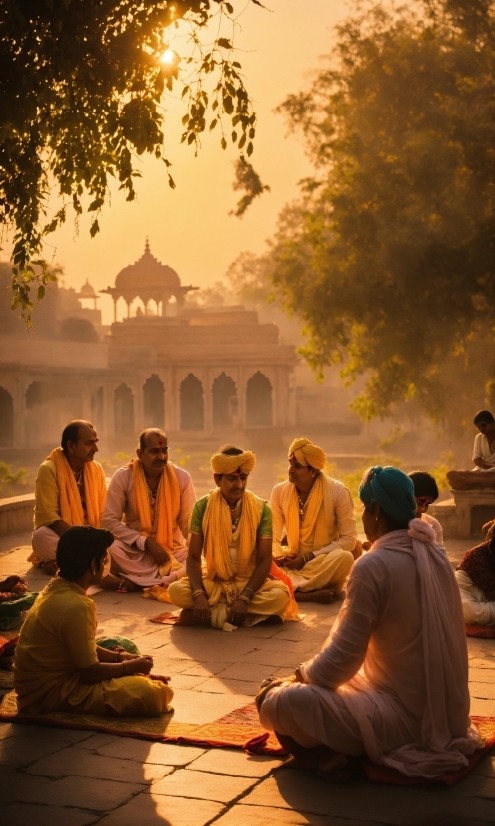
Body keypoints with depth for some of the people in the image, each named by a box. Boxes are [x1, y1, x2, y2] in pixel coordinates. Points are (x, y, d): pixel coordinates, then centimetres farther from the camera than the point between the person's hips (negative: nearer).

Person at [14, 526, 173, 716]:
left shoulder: (56, 590, 5)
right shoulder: (75, 606, -25)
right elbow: (91, 672, -19)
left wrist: (120, 657, 7)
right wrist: (131, 667, -4)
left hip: (53, 676, 10)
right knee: (151, 695, -20)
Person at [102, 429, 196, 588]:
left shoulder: (181, 478, -6)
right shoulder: (123, 477, -10)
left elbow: (189, 523, -2)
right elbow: (109, 521, -11)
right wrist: (146, 542, -19)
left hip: (172, 551, 1)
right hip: (135, 550, -1)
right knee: (110, 548, -34)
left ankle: (136, 582, -19)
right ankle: (167, 579, -21)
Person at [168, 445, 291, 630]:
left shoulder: (261, 509, -7)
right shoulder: (203, 507, -6)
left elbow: (264, 560, -10)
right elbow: (194, 557, -7)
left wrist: (244, 598, -24)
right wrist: (198, 594, -25)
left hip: (249, 583, -1)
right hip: (213, 582, 1)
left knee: (280, 594, -30)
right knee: (176, 591, -27)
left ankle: (213, 614, -19)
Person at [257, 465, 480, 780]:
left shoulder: (373, 566, -19)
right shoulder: (435, 554, 5)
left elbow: (342, 658, -19)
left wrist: (298, 678, 1)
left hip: (406, 716, -9)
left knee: (279, 702, -16)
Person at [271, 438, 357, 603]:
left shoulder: (337, 491, -13)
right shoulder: (279, 491, -4)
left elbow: (348, 539, -12)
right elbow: (273, 538, 0)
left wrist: (307, 558, -17)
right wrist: (280, 558, -22)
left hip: (325, 564, -3)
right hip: (293, 563, 3)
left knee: (344, 558, -36)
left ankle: (291, 590, -22)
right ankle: (313, 593, -27)